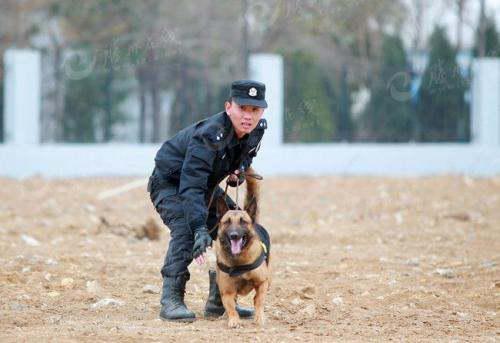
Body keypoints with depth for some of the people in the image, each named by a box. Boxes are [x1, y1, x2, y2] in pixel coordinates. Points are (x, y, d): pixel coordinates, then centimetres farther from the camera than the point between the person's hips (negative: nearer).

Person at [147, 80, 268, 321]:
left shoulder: (257, 130, -14)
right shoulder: (209, 136, -39)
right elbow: (191, 187, -46)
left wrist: (240, 170, -10)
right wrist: (200, 229, -55)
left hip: (206, 185, 8)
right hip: (169, 183, -8)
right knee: (186, 228, -30)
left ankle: (219, 302, 10)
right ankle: (171, 300, -28)